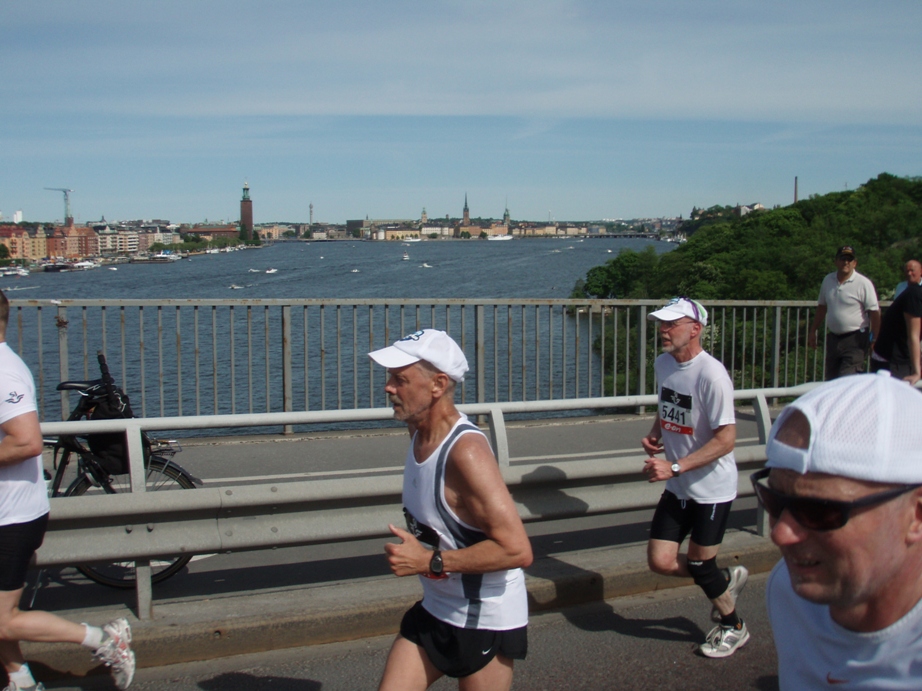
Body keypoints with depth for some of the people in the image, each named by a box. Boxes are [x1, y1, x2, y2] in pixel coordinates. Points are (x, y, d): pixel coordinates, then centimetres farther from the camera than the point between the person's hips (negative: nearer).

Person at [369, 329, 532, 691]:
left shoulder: (466, 451, -27)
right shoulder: (420, 433, 1)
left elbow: (517, 549, -32)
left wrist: (430, 562, -26)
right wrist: (412, 547, 6)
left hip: (485, 621, -8)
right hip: (434, 610, 8)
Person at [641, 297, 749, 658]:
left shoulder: (711, 375, -23)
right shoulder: (662, 364, 2)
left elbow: (726, 439, -23)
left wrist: (674, 467, -27)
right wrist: (653, 435, -1)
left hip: (711, 488, -7)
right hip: (677, 487, 7)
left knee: (699, 565, 5)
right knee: (660, 562, 4)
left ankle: (733, 627, 34)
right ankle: (725, 580, 32)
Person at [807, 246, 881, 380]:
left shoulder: (863, 283, -11)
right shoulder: (828, 280, 7)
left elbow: (875, 312, -11)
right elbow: (822, 307, 18)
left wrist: (874, 339, -14)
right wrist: (813, 331, 19)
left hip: (855, 340, -6)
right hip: (833, 338, 6)